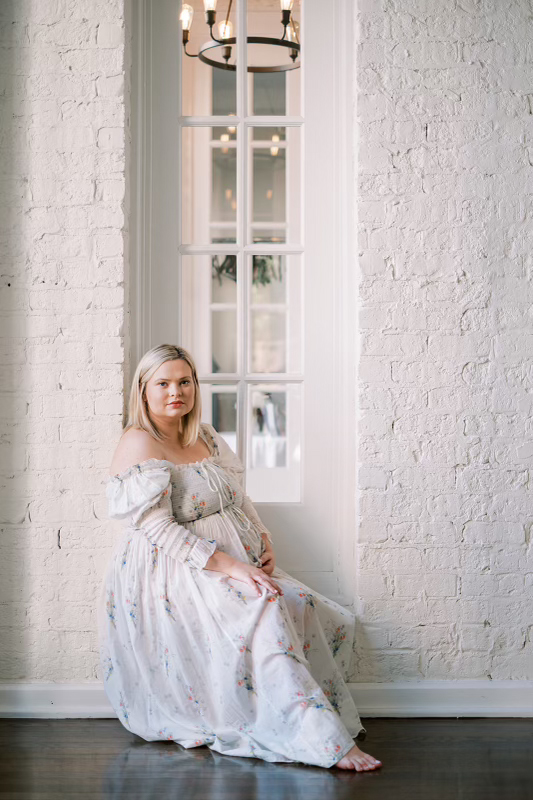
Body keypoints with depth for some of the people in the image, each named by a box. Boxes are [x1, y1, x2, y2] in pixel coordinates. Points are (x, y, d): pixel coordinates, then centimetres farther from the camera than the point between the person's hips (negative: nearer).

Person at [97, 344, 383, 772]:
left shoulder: (206, 437, 14)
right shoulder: (139, 444, -11)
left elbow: (240, 498, 20)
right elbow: (158, 530, -19)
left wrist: (264, 542, 0)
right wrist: (229, 567, -26)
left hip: (237, 561, 9)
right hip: (176, 574, -8)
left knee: (326, 619, -10)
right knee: (262, 611, -34)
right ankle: (326, 743, -32)